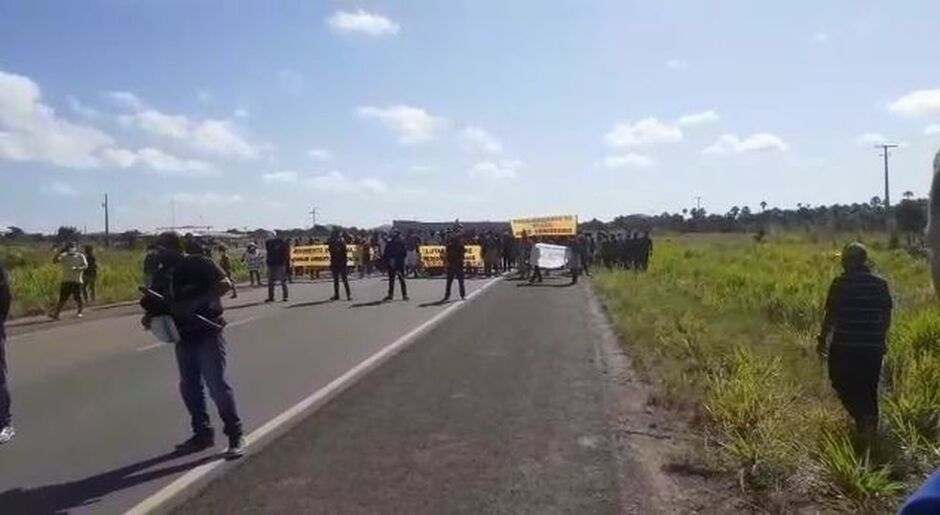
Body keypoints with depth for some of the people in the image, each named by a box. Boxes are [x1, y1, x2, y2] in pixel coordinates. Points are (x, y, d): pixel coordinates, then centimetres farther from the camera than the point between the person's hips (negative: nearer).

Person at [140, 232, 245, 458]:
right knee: (189, 387, 11)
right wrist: (149, 316, -7)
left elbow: (225, 284, -21)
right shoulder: (162, 275, 9)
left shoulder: (199, 263, -11)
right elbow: (160, 305, 16)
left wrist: (195, 302, -29)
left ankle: (235, 436, 1)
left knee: (217, 384, -8)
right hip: (183, 337, 7)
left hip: (208, 332, -7)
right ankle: (203, 433, 24)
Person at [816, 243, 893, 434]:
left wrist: (822, 339, 4)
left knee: (843, 384, 10)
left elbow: (830, 316, -8)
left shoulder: (840, 283, -11)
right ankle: (871, 421, 25)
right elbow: (886, 316, 7)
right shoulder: (880, 283, 2)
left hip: (845, 346, -4)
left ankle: (862, 416, -7)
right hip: (873, 346, 4)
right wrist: (879, 339, 21)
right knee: (869, 388, 18)